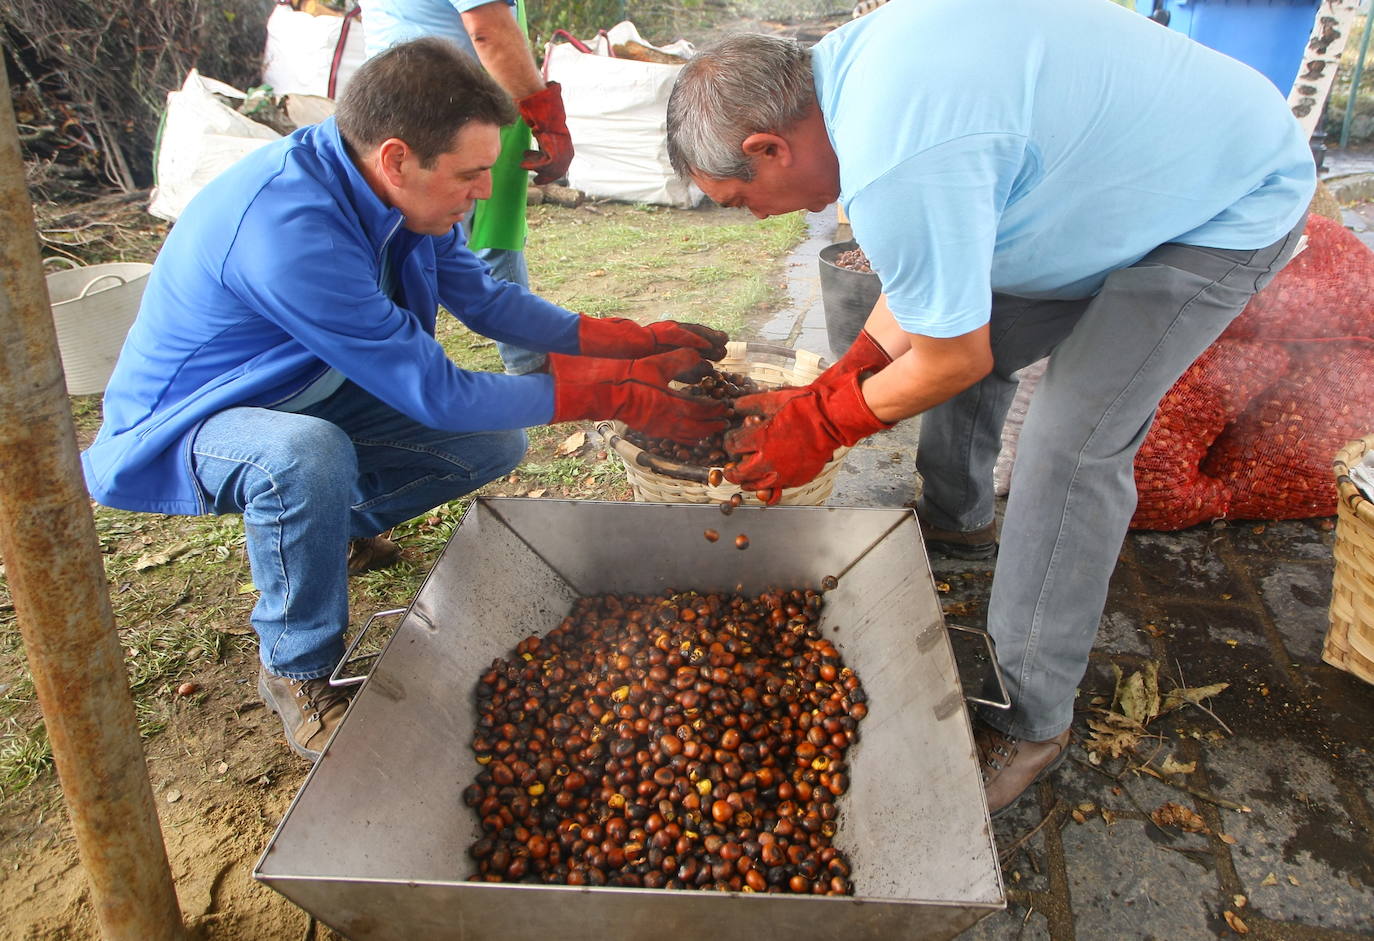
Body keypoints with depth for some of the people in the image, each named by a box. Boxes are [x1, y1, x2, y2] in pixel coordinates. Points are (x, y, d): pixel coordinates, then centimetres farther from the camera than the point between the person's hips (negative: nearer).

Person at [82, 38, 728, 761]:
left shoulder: (392, 186, -12)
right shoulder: (288, 226, -37)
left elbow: (484, 298, 1)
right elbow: (438, 394, -33)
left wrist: (630, 344, -8)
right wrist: (612, 396, -27)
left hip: (312, 394, 8)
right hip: (186, 426, -7)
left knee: (495, 445, -1)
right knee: (307, 456, -41)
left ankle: (306, 529, 20)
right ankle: (294, 670, -12)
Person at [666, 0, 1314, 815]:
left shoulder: (896, 169, -38)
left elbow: (954, 359, -23)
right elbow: (930, 282, 1)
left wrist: (822, 426, -10)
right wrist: (835, 382, -1)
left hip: (1232, 208, -9)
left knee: (1072, 450, -15)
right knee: (959, 310, 14)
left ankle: (1032, 723, 1)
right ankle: (956, 516, 39)